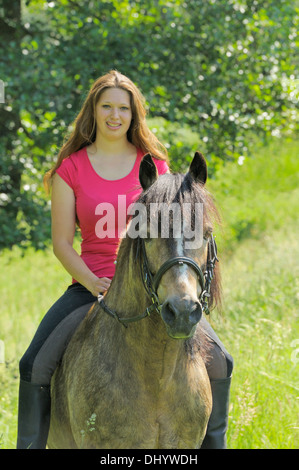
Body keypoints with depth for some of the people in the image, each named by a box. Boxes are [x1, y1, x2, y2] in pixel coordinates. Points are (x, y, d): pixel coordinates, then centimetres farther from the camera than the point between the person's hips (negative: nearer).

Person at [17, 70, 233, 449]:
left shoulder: (155, 165, 4)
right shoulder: (71, 169, 0)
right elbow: (61, 242, -1)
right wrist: (94, 285, -16)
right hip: (91, 285, -1)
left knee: (219, 362, -11)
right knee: (34, 365, -21)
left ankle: (214, 442, 10)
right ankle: (30, 444, -4)